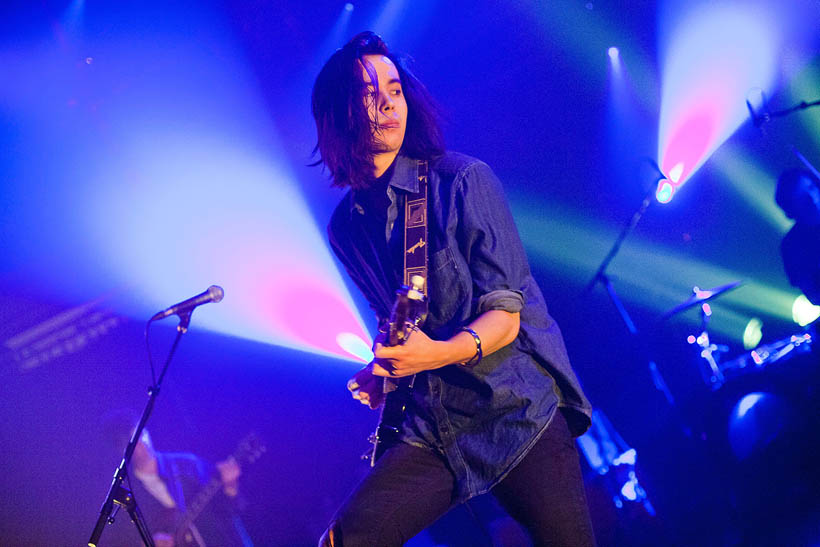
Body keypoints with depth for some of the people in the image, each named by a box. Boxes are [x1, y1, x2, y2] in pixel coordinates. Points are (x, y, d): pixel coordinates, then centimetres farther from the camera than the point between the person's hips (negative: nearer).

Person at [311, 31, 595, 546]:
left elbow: (505, 314, -12)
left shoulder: (464, 180, -7)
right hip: (435, 429, 4)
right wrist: (383, 373, 4)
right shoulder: (346, 228, 9)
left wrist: (441, 353, -29)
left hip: (519, 410, -3)